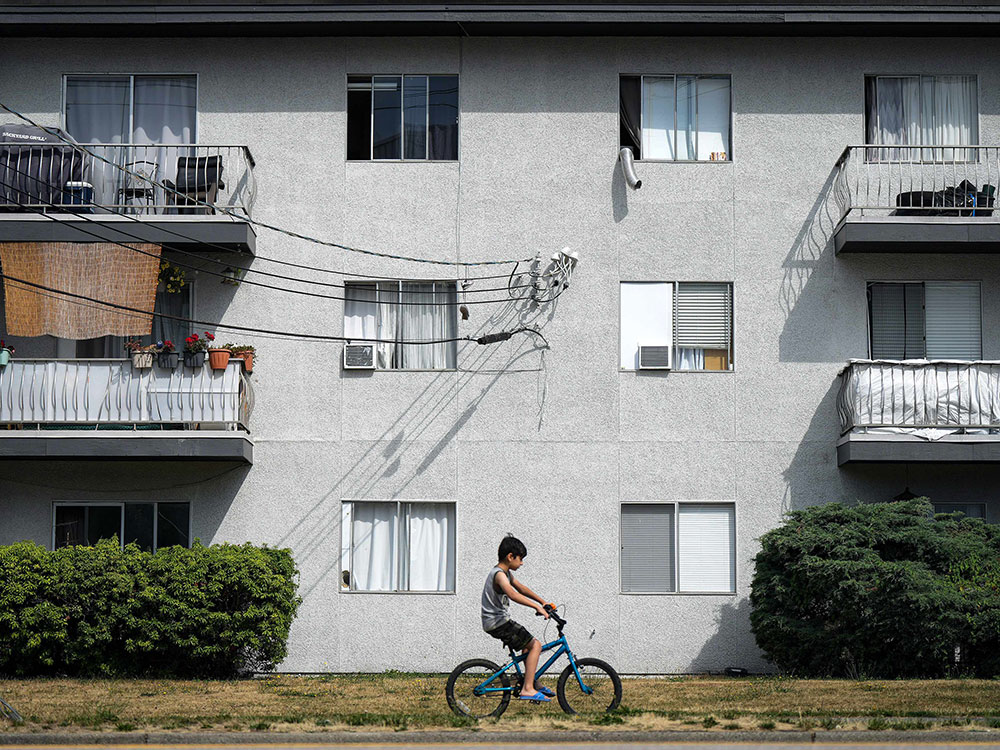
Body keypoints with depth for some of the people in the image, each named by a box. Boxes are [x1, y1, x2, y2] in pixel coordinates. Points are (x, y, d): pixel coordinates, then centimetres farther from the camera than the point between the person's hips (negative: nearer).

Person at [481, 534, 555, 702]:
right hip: (498, 623, -11)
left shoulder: (506, 573, 12)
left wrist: (543, 602, 12)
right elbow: (512, 594, -37)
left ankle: (532, 683, 35)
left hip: (499, 621, 11)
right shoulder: (499, 574, -21)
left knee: (528, 643, 28)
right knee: (535, 645, -13)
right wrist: (537, 606, -43)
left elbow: (522, 588, 21)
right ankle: (527, 689, -16)